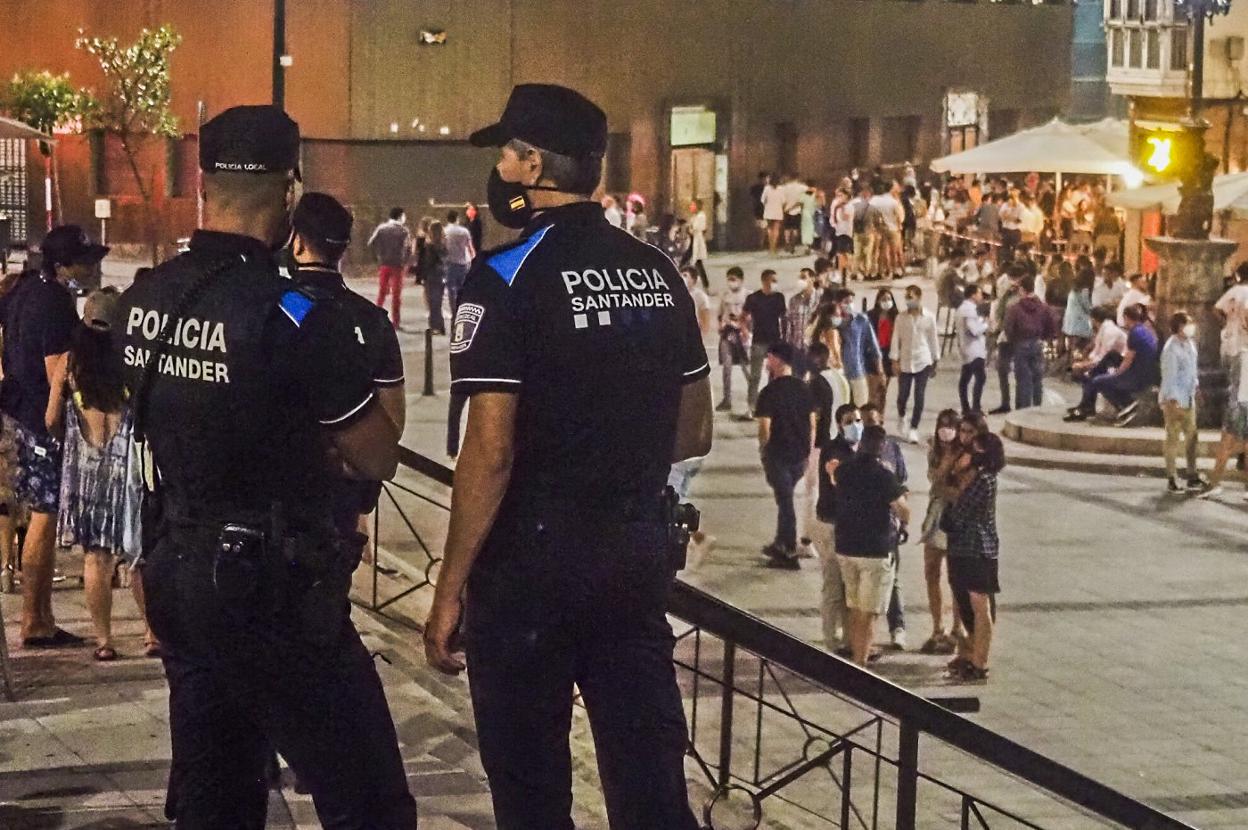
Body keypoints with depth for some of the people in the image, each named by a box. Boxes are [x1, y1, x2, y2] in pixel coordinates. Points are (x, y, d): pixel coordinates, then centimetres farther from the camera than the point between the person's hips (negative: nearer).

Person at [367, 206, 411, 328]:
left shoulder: (381, 228, 1)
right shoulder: (403, 230, -5)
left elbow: (371, 244, -5)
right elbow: (408, 248, -10)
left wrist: (378, 256, 6)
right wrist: (404, 260, 5)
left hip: (383, 263, 2)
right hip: (397, 264, -2)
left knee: (382, 291, 14)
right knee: (396, 294, 6)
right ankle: (395, 321, 6)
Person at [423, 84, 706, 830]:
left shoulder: (509, 275, -12)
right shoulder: (657, 272, 7)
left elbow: (491, 453, -17)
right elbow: (695, 432, 14)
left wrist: (450, 590, -11)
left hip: (533, 559, -6)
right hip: (640, 552, 6)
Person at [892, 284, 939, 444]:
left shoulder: (929, 317, -2)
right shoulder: (901, 318, 0)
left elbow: (933, 339, 5)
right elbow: (897, 339, 2)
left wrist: (935, 361, 8)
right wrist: (895, 360, -4)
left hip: (923, 361, -1)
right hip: (905, 362, 1)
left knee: (919, 397, -4)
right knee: (903, 395, 5)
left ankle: (913, 429, 4)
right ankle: (901, 417, 36)